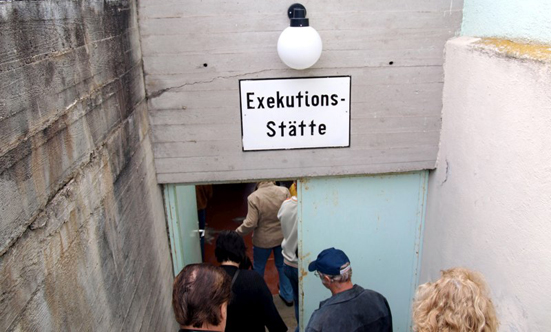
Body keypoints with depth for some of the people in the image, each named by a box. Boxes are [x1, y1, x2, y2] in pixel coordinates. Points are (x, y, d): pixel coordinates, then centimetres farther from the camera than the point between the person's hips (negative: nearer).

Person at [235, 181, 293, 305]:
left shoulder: (253, 197, -24)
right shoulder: (284, 191, -16)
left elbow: (250, 224, -22)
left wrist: (236, 233, -5)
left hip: (263, 240, -3)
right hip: (282, 238, 3)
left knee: (258, 268, 20)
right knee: (282, 265, 23)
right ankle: (288, 296, 36)